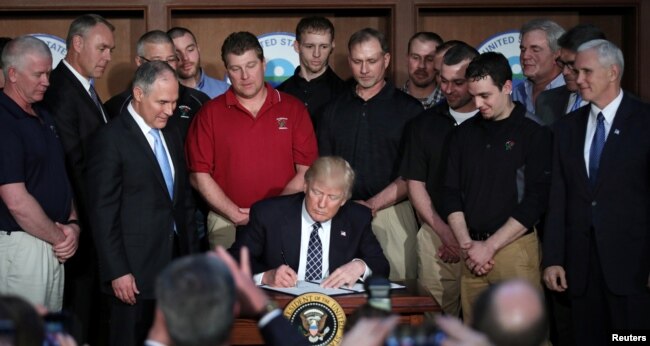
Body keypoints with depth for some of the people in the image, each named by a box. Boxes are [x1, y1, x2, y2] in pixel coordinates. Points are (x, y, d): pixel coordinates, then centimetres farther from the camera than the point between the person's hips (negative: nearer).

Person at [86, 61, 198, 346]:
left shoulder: (172, 135, 13)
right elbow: (103, 213, -13)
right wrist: (117, 272, -15)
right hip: (133, 271, -7)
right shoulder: (111, 139, -10)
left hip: (175, 265, 7)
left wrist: (190, 255, 13)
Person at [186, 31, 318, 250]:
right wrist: (236, 215, -11)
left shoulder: (293, 109, 4)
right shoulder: (210, 113, 3)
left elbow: (306, 171, -1)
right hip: (227, 222, 0)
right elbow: (199, 175, -1)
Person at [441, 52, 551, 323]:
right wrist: (466, 244, -2)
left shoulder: (535, 133, -3)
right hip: (472, 255, 4)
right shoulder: (464, 133, 13)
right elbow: (451, 193, 12)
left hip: (515, 249, -4)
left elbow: (535, 200, -9)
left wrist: (489, 246, -10)